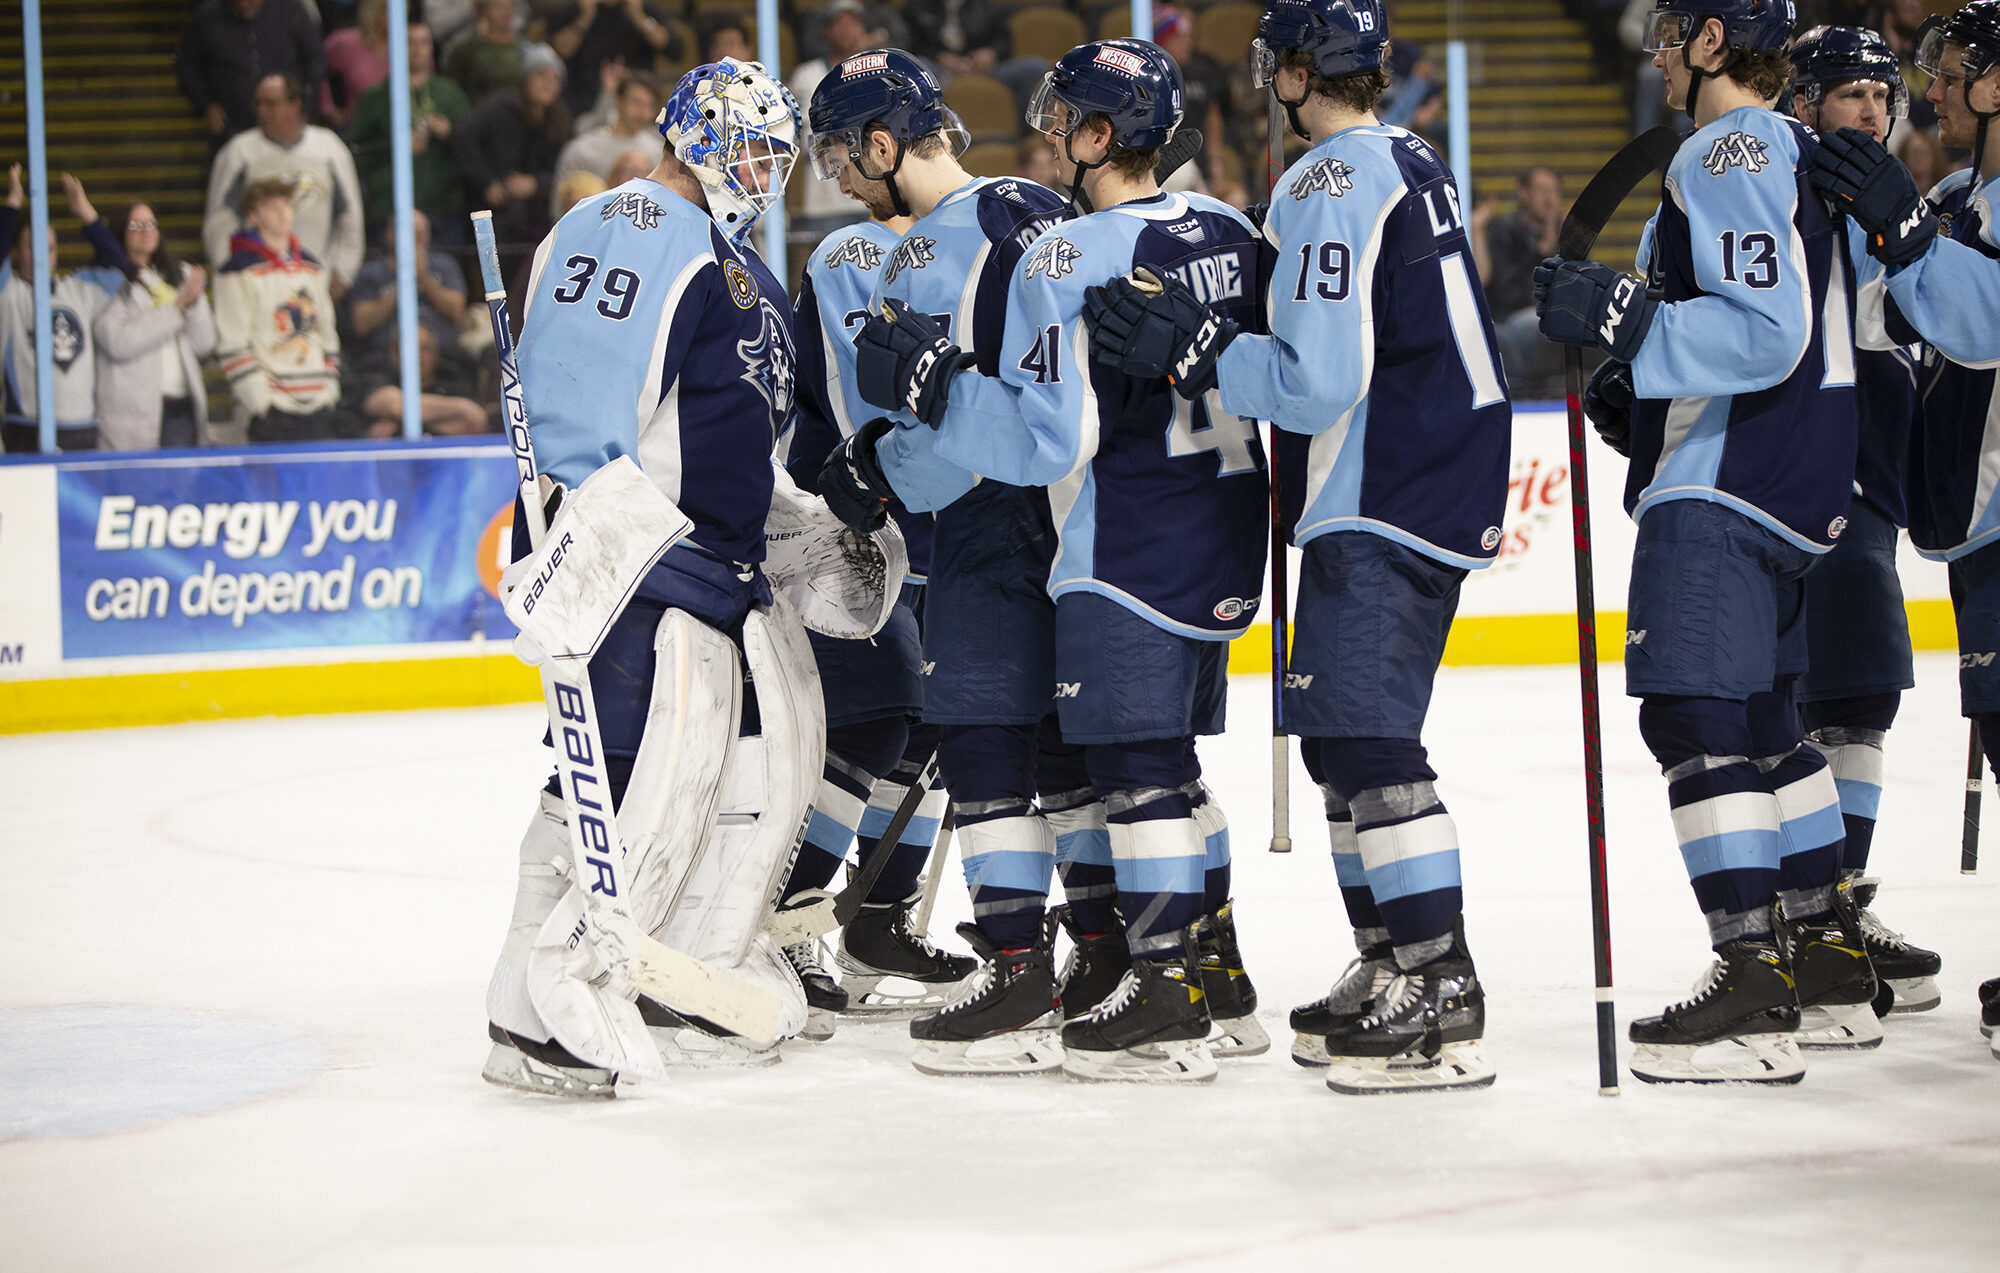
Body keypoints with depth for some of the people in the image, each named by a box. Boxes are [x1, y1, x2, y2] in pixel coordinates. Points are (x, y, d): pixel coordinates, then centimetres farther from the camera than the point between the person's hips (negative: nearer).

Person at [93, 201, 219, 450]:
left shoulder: (180, 275, 16)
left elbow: (204, 344, 12)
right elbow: (117, 343, -15)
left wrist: (196, 302, -7)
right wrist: (178, 306, -11)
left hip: (182, 408, 5)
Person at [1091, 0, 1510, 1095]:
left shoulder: (1331, 185, -15)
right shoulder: (1411, 164, 16)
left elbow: (1318, 381, -22)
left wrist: (1194, 347, -17)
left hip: (1385, 504, -10)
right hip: (1442, 488, 10)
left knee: (1366, 736, -14)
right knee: (1337, 731, 16)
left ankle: (1444, 1003, -18)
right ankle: (1390, 971, 21)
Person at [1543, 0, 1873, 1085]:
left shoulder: (1731, 155, -14)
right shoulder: (1796, 154, 19)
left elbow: (1765, 335, -24)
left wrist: (1621, 316, -23)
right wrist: (1638, 381, 19)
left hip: (1724, 487, -11)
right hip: (1791, 485, 11)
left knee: (1697, 715, -13)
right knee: (1760, 715, 18)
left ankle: (1753, 978, -17)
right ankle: (1828, 963, 23)